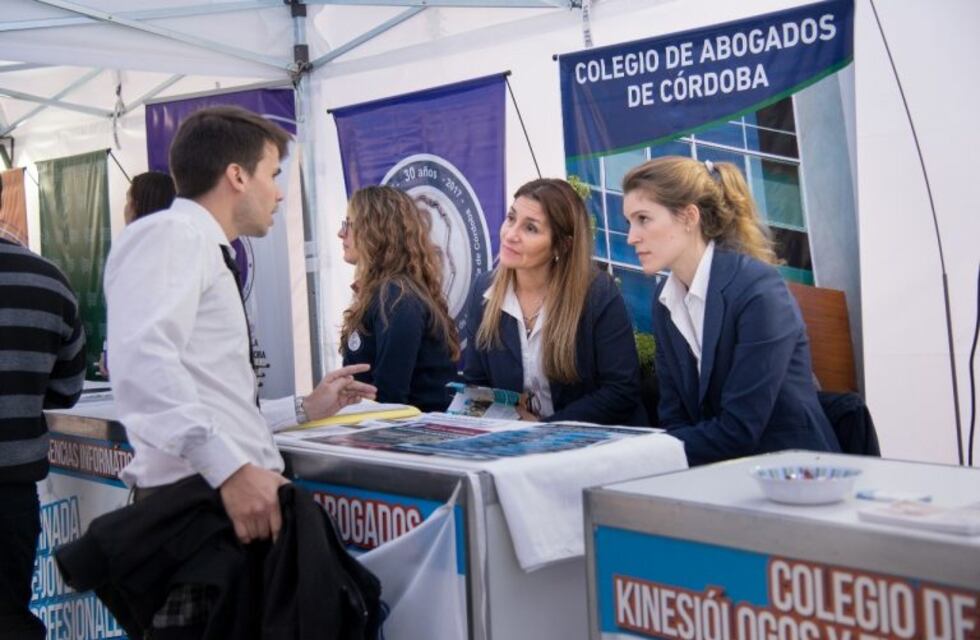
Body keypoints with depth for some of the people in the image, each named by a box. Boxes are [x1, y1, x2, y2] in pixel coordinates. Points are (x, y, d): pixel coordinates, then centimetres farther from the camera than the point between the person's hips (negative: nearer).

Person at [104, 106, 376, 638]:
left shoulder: (205, 252, 23)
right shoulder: (172, 234, -7)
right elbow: (141, 362, -25)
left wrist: (303, 409, 23)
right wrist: (229, 467, -31)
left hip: (232, 494, 10)